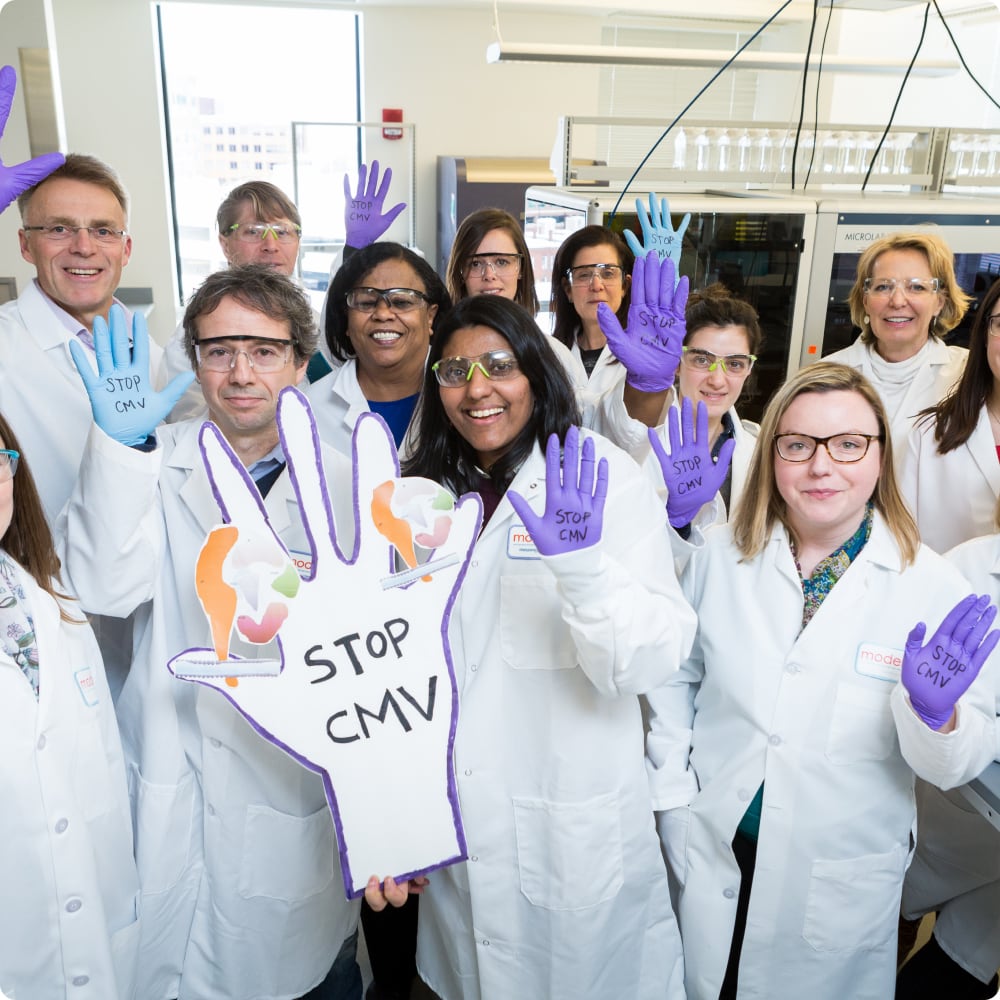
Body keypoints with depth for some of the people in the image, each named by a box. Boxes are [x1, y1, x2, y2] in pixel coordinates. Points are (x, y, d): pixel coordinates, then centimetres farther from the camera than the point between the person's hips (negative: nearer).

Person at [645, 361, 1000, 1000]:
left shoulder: (934, 587, -13)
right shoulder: (721, 555, -9)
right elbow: (674, 677, 3)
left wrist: (934, 714, -30)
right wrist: (673, 797, -2)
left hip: (842, 879, -1)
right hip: (710, 852, 2)